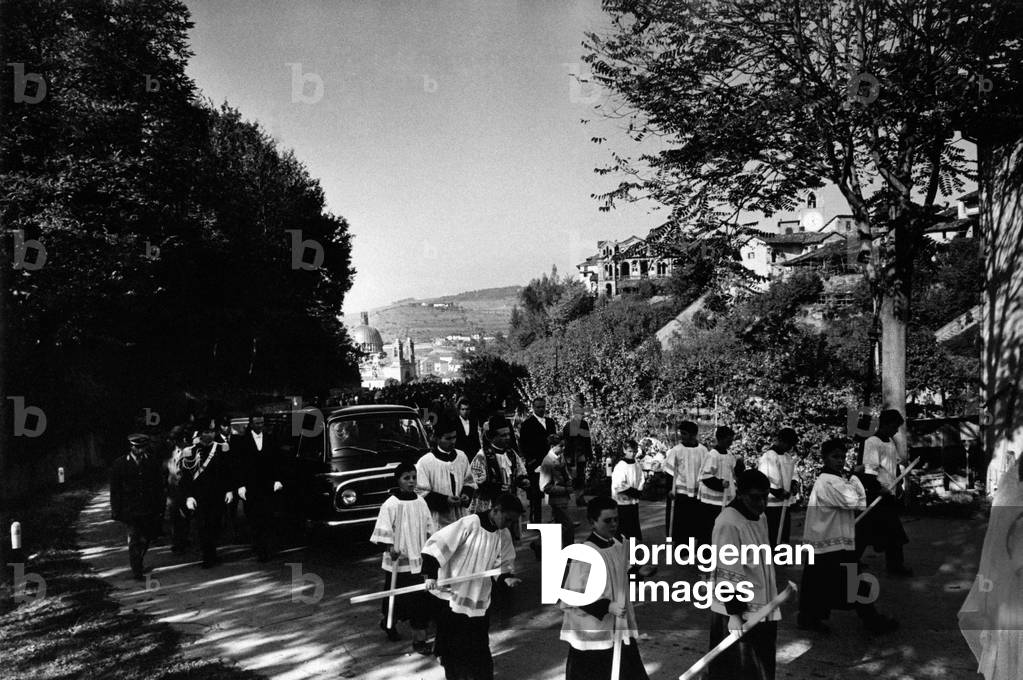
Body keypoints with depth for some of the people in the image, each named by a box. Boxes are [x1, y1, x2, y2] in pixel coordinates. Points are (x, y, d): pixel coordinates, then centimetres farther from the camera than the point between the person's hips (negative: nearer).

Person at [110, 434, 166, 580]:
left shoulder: (153, 463, 4)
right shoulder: (119, 465, -1)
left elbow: (161, 486, 7)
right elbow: (115, 490, 2)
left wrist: (160, 508, 2)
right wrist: (116, 512, -2)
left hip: (149, 511, 2)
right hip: (129, 511, -2)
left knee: (145, 540, 9)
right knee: (134, 540, -3)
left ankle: (137, 564, 32)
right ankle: (136, 571, 5)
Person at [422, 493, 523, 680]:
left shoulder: (504, 535, -1)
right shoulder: (469, 524, -21)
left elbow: (504, 562, 13)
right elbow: (436, 545, -21)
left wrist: (507, 576, -8)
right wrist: (430, 574, -27)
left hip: (480, 600, 5)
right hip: (453, 595, -5)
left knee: (480, 647, 11)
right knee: (454, 645, 7)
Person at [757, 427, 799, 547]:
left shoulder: (788, 457, 11)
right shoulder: (768, 456, -14)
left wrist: (794, 484, 0)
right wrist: (779, 492, -25)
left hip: (785, 504, 8)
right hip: (772, 505, -8)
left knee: (784, 539, 16)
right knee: (771, 539, -4)